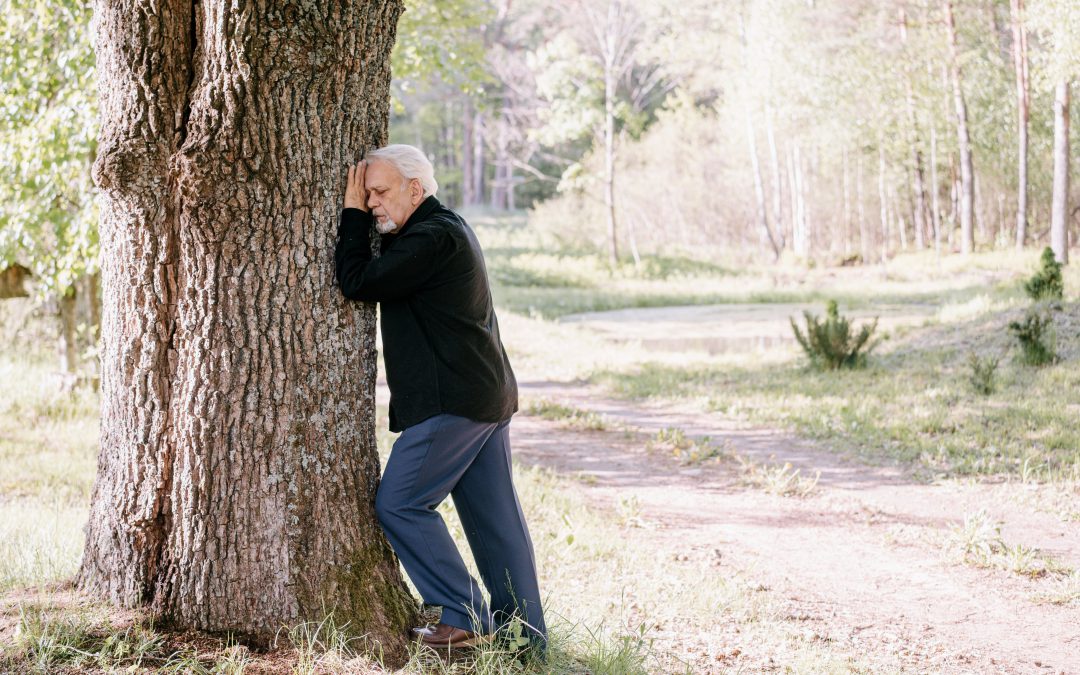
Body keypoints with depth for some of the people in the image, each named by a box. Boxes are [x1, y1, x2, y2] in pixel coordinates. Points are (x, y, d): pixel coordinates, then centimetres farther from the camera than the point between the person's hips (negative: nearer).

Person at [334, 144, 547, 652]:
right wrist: (359, 215, 15)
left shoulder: (434, 237, -16)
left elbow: (358, 282, -18)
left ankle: (466, 619, -4)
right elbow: (374, 279, 25)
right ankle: (526, 633, 14)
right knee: (495, 514, 11)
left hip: (453, 401, -10)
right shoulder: (446, 229, 18)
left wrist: (351, 216, -6)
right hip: (488, 395, 10)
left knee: (399, 504, -4)